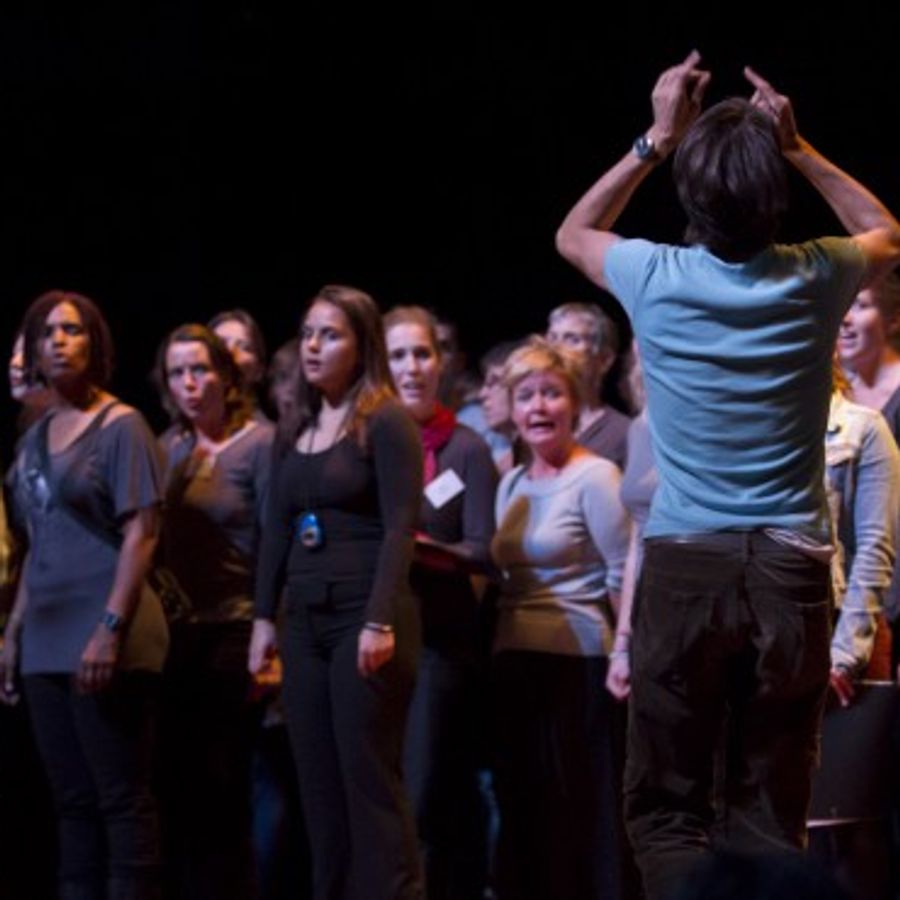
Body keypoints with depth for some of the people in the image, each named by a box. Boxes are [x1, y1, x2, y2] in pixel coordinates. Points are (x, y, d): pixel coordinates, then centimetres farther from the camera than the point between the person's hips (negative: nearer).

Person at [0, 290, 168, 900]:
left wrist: (111, 630, -19)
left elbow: (141, 534, -11)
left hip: (106, 646, -7)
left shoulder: (121, 426, -4)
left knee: (122, 800, -5)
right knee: (72, 803, 8)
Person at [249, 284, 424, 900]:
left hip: (364, 617, -7)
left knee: (370, 779, -7)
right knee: (318, 781, 6)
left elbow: (400, 527, -13)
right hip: (305, 620, 7)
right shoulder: (294, 430, 14)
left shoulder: (386, 422, -6)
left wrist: (380, 622, -19)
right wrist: (265, 617, 12)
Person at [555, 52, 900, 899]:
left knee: (665, 807, 4)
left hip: (685, 567, -1)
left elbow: (573, 233, 20)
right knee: (771, 814, 5)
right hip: (791, 570, 1)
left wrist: (657, 140, 17)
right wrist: (796, 147, 15)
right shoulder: (815, 280, -2)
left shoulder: (655, 280, -5)